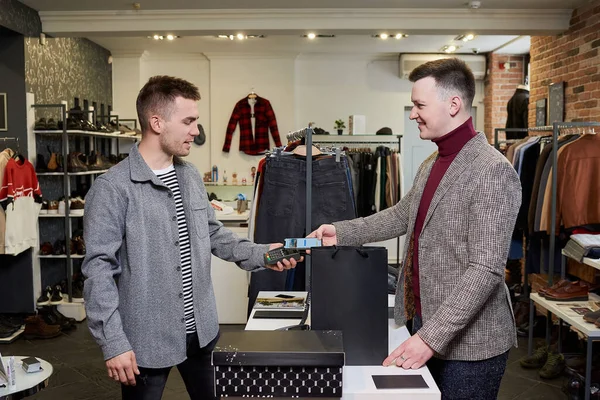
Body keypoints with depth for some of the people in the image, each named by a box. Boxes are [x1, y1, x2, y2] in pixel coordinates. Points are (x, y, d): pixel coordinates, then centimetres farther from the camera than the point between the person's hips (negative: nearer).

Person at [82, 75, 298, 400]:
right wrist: (113, 343, -18)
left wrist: (260, 254, -1)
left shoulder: (191, 177, 5)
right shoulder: (113, 188, -17)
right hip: (146, 340, -6)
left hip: (201, 331, 7)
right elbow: (98, 269, -17)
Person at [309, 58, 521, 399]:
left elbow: (486, 270, -23)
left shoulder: (493, 172, -19)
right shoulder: (432, 163, 9)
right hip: (425, 322, 8)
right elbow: (402, 216, 21)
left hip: (469, 341, -8)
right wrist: (341, 233, 12)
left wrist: (430, 338, -25)